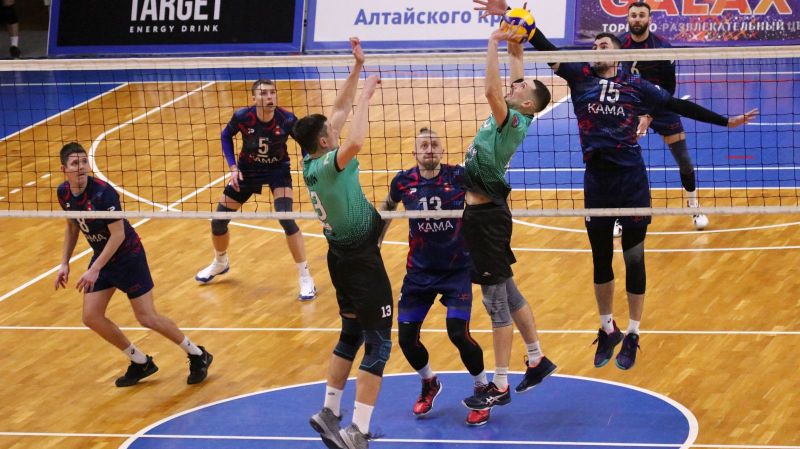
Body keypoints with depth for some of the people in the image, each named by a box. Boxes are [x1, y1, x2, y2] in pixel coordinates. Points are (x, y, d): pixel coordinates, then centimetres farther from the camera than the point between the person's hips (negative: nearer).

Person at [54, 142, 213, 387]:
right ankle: (141, 362, 17)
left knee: (147, 317, -5)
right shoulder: (64, 193, -6)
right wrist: (65, 263, 10)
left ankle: (198, 356, 14)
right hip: (102, 256, 7)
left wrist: (94, 270, -28)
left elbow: (118, 234, -26)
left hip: (128, 256, -7)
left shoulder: (103, 193, -28)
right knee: (91, 317, 0)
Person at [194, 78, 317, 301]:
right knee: (218, 222, 6)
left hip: (278, 170, -2)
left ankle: (305, 278, -8)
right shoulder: (242, 117, -24)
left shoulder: (286, 120, -26)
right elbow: (226, 136, -2)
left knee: (287, 220, -23)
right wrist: (233, 167, -10)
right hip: (247, 169, 2)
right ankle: (220, 263, 40)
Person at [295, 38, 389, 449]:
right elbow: (355, 143, -46)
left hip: (341, 256, 9)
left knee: (352, 335, 21)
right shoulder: (327, 165, -22)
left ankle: (329, 413, 24)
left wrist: (358, 67, 9)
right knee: (378, 344, -5)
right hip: (361, 258, -9)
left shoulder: (311, 162, 2)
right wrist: (365, 99, -34)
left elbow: (340, 111, 11)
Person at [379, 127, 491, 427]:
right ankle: (429, 384, 32)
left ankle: (483, 390, 10)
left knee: (458, 333, -17)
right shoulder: (404, 182, -7)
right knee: (407, 337, 0)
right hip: (419, 272, 3)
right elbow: (388, 207, 14)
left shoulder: (458, 176, -13)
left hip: (457, 269, -3)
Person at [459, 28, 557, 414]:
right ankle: (537, 360, 29)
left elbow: (492, 90, -32)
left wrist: (493, 45, -25)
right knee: (507, 292, 18)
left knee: (496, 299, -4)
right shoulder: (510, 117, 6)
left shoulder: (515, 121, -17)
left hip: (488, 215, -10)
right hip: (480, 212, 10)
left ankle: (499, 386, 1)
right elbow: (510, 85, 20)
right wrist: (514, 47, 10)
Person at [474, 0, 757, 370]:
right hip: (596, 182, 1)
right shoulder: (581, 77, 6)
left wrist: (725, 121, 14)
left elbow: (678, 105, 12)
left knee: (634, 260, 5)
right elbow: (545, 48, -3)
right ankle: (608, 330, 28)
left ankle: (632, 336, 17)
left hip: (631, 181, -1)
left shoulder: (635, 86, 4)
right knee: (601, 261, 11)